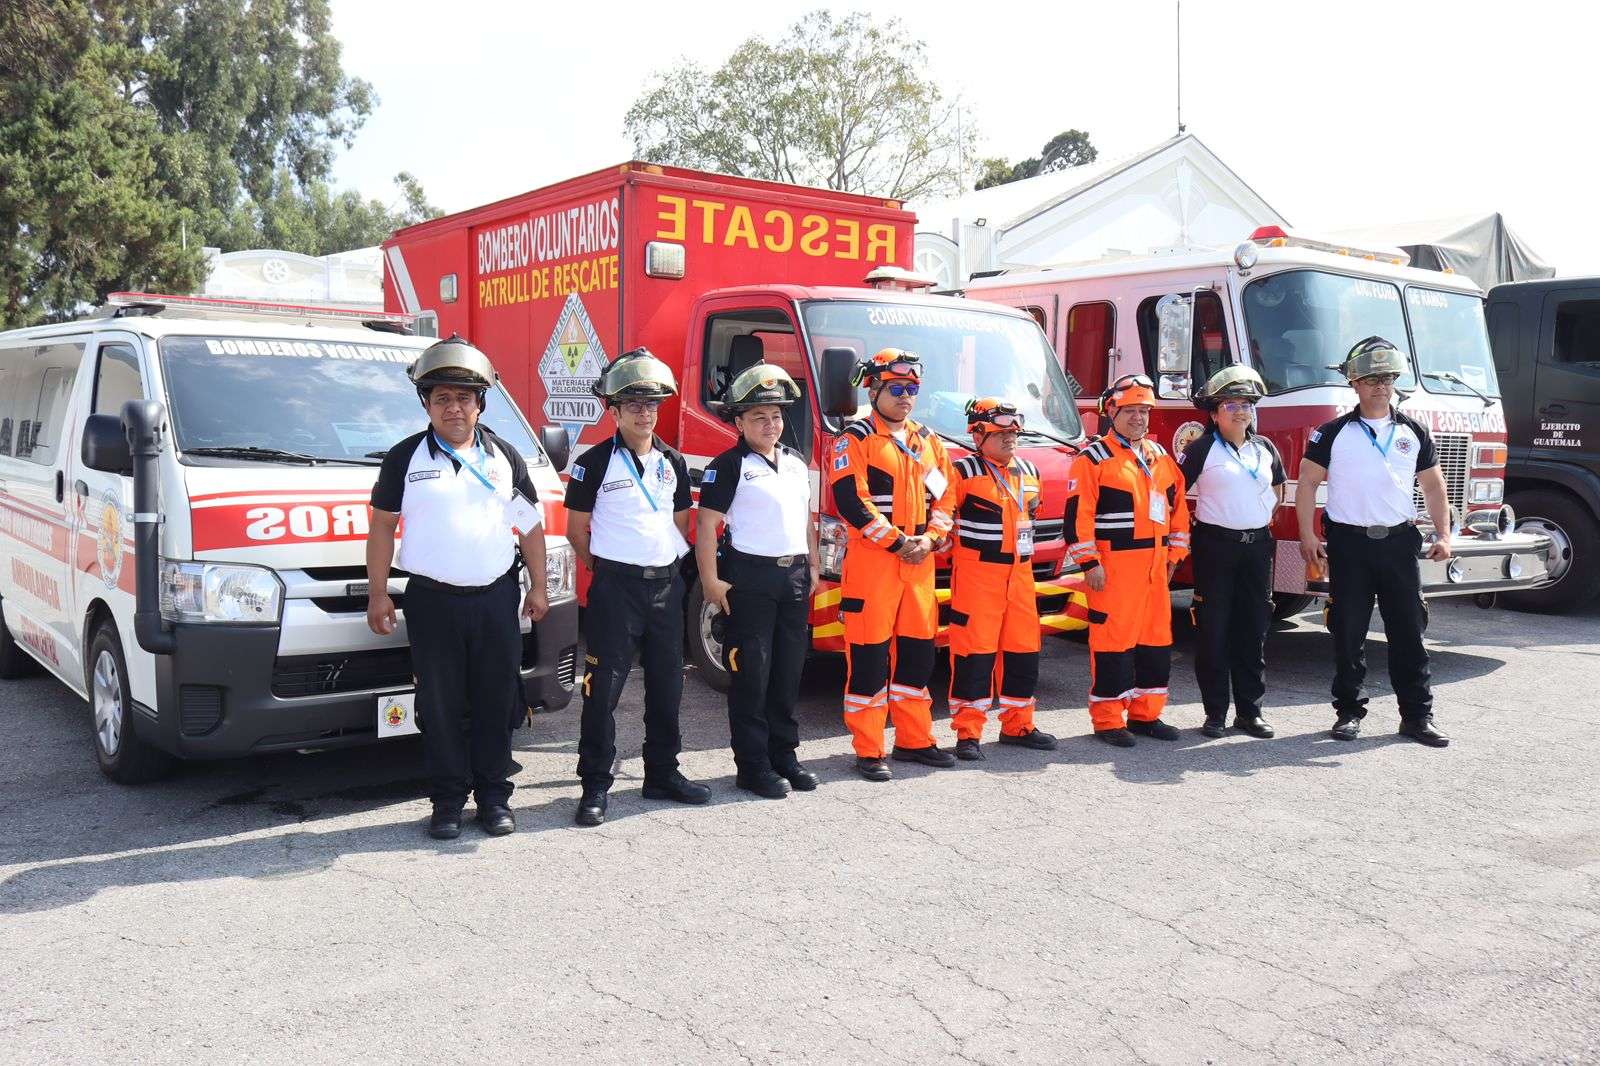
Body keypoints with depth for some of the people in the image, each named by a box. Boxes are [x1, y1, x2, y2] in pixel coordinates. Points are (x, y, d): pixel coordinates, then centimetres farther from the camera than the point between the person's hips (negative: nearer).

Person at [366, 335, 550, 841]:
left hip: (496, 598, 2)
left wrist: (538, 588, 9)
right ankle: (447, 800, 13)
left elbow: (530, 525, 13)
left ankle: (494, 796, 16)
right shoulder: (405, 458, 3)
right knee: (441, 706, 3)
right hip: (432, 601, -2)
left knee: (496, 702, 5)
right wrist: (377, 594, 0)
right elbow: (382, 525, 5)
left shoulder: (504, 457, 9)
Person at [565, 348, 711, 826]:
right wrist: (605, 569, 6)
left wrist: (673, 566, 10)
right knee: (603, 690, -4)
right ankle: (595, 786, 2)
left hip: (667, 584, 5)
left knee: (667, 687, 12)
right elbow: (577, 530, 0)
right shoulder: (595, 462, -5)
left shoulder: (673, 463, 10)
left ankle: (663, 773, 24)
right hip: (616, 586, -5)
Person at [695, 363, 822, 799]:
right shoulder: (729, 466, -6)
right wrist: (711, 581, -16)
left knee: (788, 673, 12)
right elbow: (707, 525, -11)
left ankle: (784, 756, 22)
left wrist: (814, 565, 18)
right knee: (751, 677, -3)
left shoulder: (796, 462, 16)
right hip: (750, 578, -7)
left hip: (795, 577, 7)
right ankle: (752, 766, 4)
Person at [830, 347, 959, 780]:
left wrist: (929, 539, -3)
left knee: (917, 651, 12)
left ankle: (914, 740, 24)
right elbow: (851, 500, -14)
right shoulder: (855, 439, -5)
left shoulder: (927, 442, 16)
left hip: (919, 562, 7)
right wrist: (898, 542, -14)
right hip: (871, 560, -7)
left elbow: (944, 496, 15)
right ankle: (868, 752, 3)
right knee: (869, 655, -4)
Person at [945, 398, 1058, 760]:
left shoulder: (1030, 472, 12)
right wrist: (962, 553, -2)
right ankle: (969, 733, 1)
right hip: (976, 576, -7)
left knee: (1023, 648, 9)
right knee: (974, 651, -5)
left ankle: (1017, 726, 22)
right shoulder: (963, 472, -9)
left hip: (1020, 573, 7)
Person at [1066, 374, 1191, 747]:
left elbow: (1178, 506, 20)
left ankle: (1145, 713, 20)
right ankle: (1107, 720, 4)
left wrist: (1174, 554, 15)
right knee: (1113, 636, -4)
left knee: (1157, 636, 9)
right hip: (1114, 564, -7)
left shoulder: (1160, 456, 16)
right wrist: (1089, 562, -15)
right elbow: (1079, 513, -11)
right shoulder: (1094, 457, -5)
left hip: (1154, 565, 7)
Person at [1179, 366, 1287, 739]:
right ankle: (1215, 712, 6)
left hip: (1257, 545, 5)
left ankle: (1249, 709, 15)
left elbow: (1278, 490, 27)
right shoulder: (1202, 449, -4)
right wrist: (1181, 535, -5)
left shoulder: (1265, 448, 11)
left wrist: (1264, 520, 17)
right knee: (1213, 629, -1)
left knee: (1253, 630, 6)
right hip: (1215, 544, -4)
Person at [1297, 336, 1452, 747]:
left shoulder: (1414, 433, 9)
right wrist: (1307, 536, -7)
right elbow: (1307, 483, 1)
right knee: (1349, 633, 3)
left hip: (1399, 543, 2)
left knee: (1408, 632, 3)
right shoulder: (1334, 433, 1)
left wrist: (1443, 533, 4)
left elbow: (1432, 485, 14)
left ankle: (1417, 715, 9)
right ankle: (1349, 711, 13)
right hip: (1349, 544, -2)